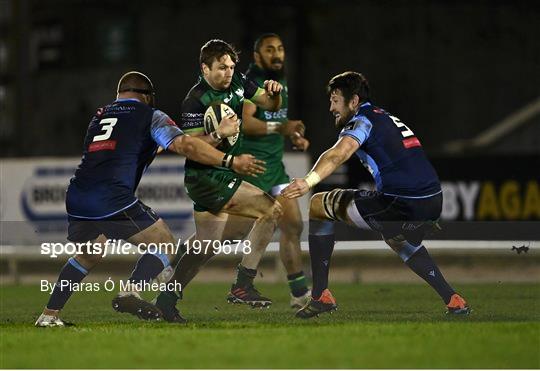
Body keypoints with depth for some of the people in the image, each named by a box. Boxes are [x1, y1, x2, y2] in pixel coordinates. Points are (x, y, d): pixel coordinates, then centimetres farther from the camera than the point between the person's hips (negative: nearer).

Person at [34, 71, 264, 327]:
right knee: (164, 243, 7)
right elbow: (185, 145, -3)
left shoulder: (99, 116, 26)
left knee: (88, 255, 28)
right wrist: (230, 161, -2)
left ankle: (49, 315, 23)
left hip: (76, 200, 6)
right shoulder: (148, 115, 9)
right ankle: (130, 293, -14)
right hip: (113, 199, -6)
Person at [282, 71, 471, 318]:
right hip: (433, 203, 9)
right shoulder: (386, 118, 26)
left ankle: (321, 295, 3)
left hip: (401, 205, -9)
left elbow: (338, 154, -23)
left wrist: (309, 181, -37)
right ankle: (453, 301, 30)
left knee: (317, 205, 5)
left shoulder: (363, 120, -2)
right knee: (402, 242, 42)